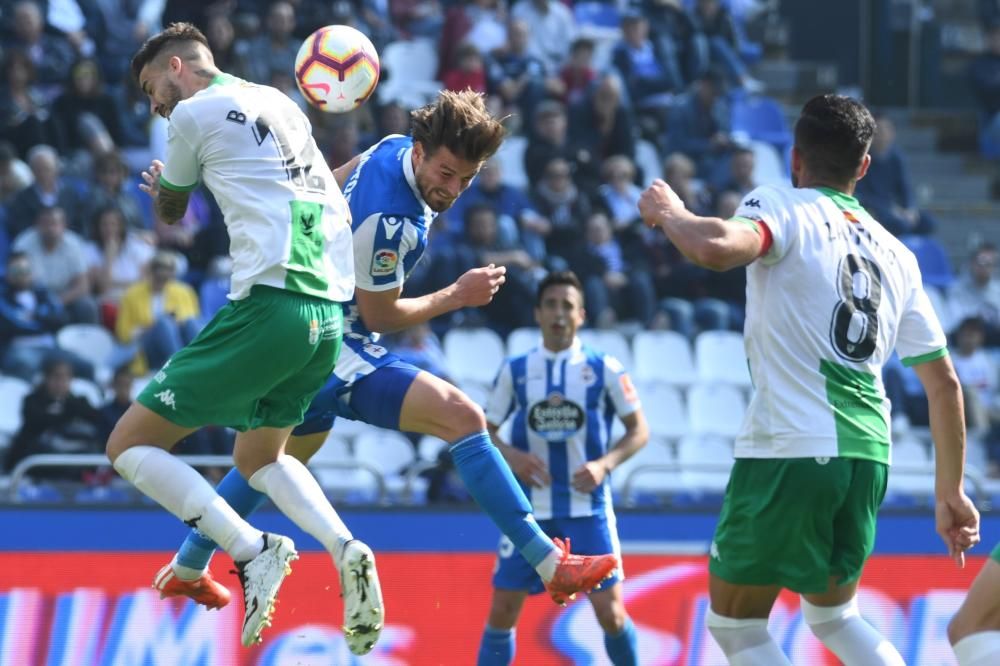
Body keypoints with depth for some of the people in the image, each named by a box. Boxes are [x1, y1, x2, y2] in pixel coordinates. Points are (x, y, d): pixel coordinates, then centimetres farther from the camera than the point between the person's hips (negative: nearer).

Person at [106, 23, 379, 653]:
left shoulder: (195, 111, 1)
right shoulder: (279, 104, 21)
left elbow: (168, 210, 18)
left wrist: (163, 182, 41)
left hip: (268, 307, -8)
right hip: (328, 315, 8)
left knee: (130, 444, -1)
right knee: (260, 457, 28)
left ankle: (253, 550, -18)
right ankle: (345, 549, 1)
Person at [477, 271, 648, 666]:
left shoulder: (604, 369, -1)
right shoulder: (515, 371, 3)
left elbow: (639, 431, 3)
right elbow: (483, 431, 8)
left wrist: (604, 464, -14)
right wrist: (510, 455, -13)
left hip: (589, 509, -1)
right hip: (529, 510, 1)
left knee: (610, 611, -5)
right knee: (502, 610, -1)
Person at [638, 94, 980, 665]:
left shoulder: (785, 206, -1)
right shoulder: (896, 253, 17)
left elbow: (717, 248, -24)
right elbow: (944, 383, 19)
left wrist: (669, 213, -3)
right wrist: (951, 492, 26)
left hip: (789, 451, -6)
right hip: (869, 455, 6)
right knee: (834, 615, 26)